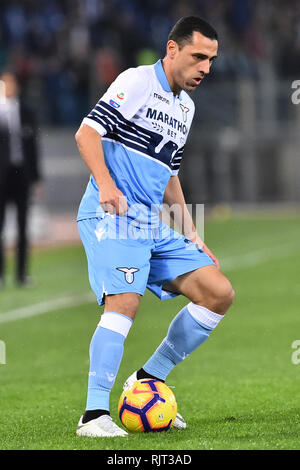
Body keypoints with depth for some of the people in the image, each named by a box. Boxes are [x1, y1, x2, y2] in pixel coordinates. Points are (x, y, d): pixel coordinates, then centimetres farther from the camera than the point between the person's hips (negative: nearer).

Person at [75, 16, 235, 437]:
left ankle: (148, 382, 8)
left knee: (219, 293, 1)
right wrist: (106, 185, -27)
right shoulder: (137, 82, -4)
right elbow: (87, 132, -12)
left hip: (153, 224, 8)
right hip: (112, 215, -8)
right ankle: (94, 415, -24)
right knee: (125, 301, -26)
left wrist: (190, 236, 23)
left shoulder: (185, 107, 22)